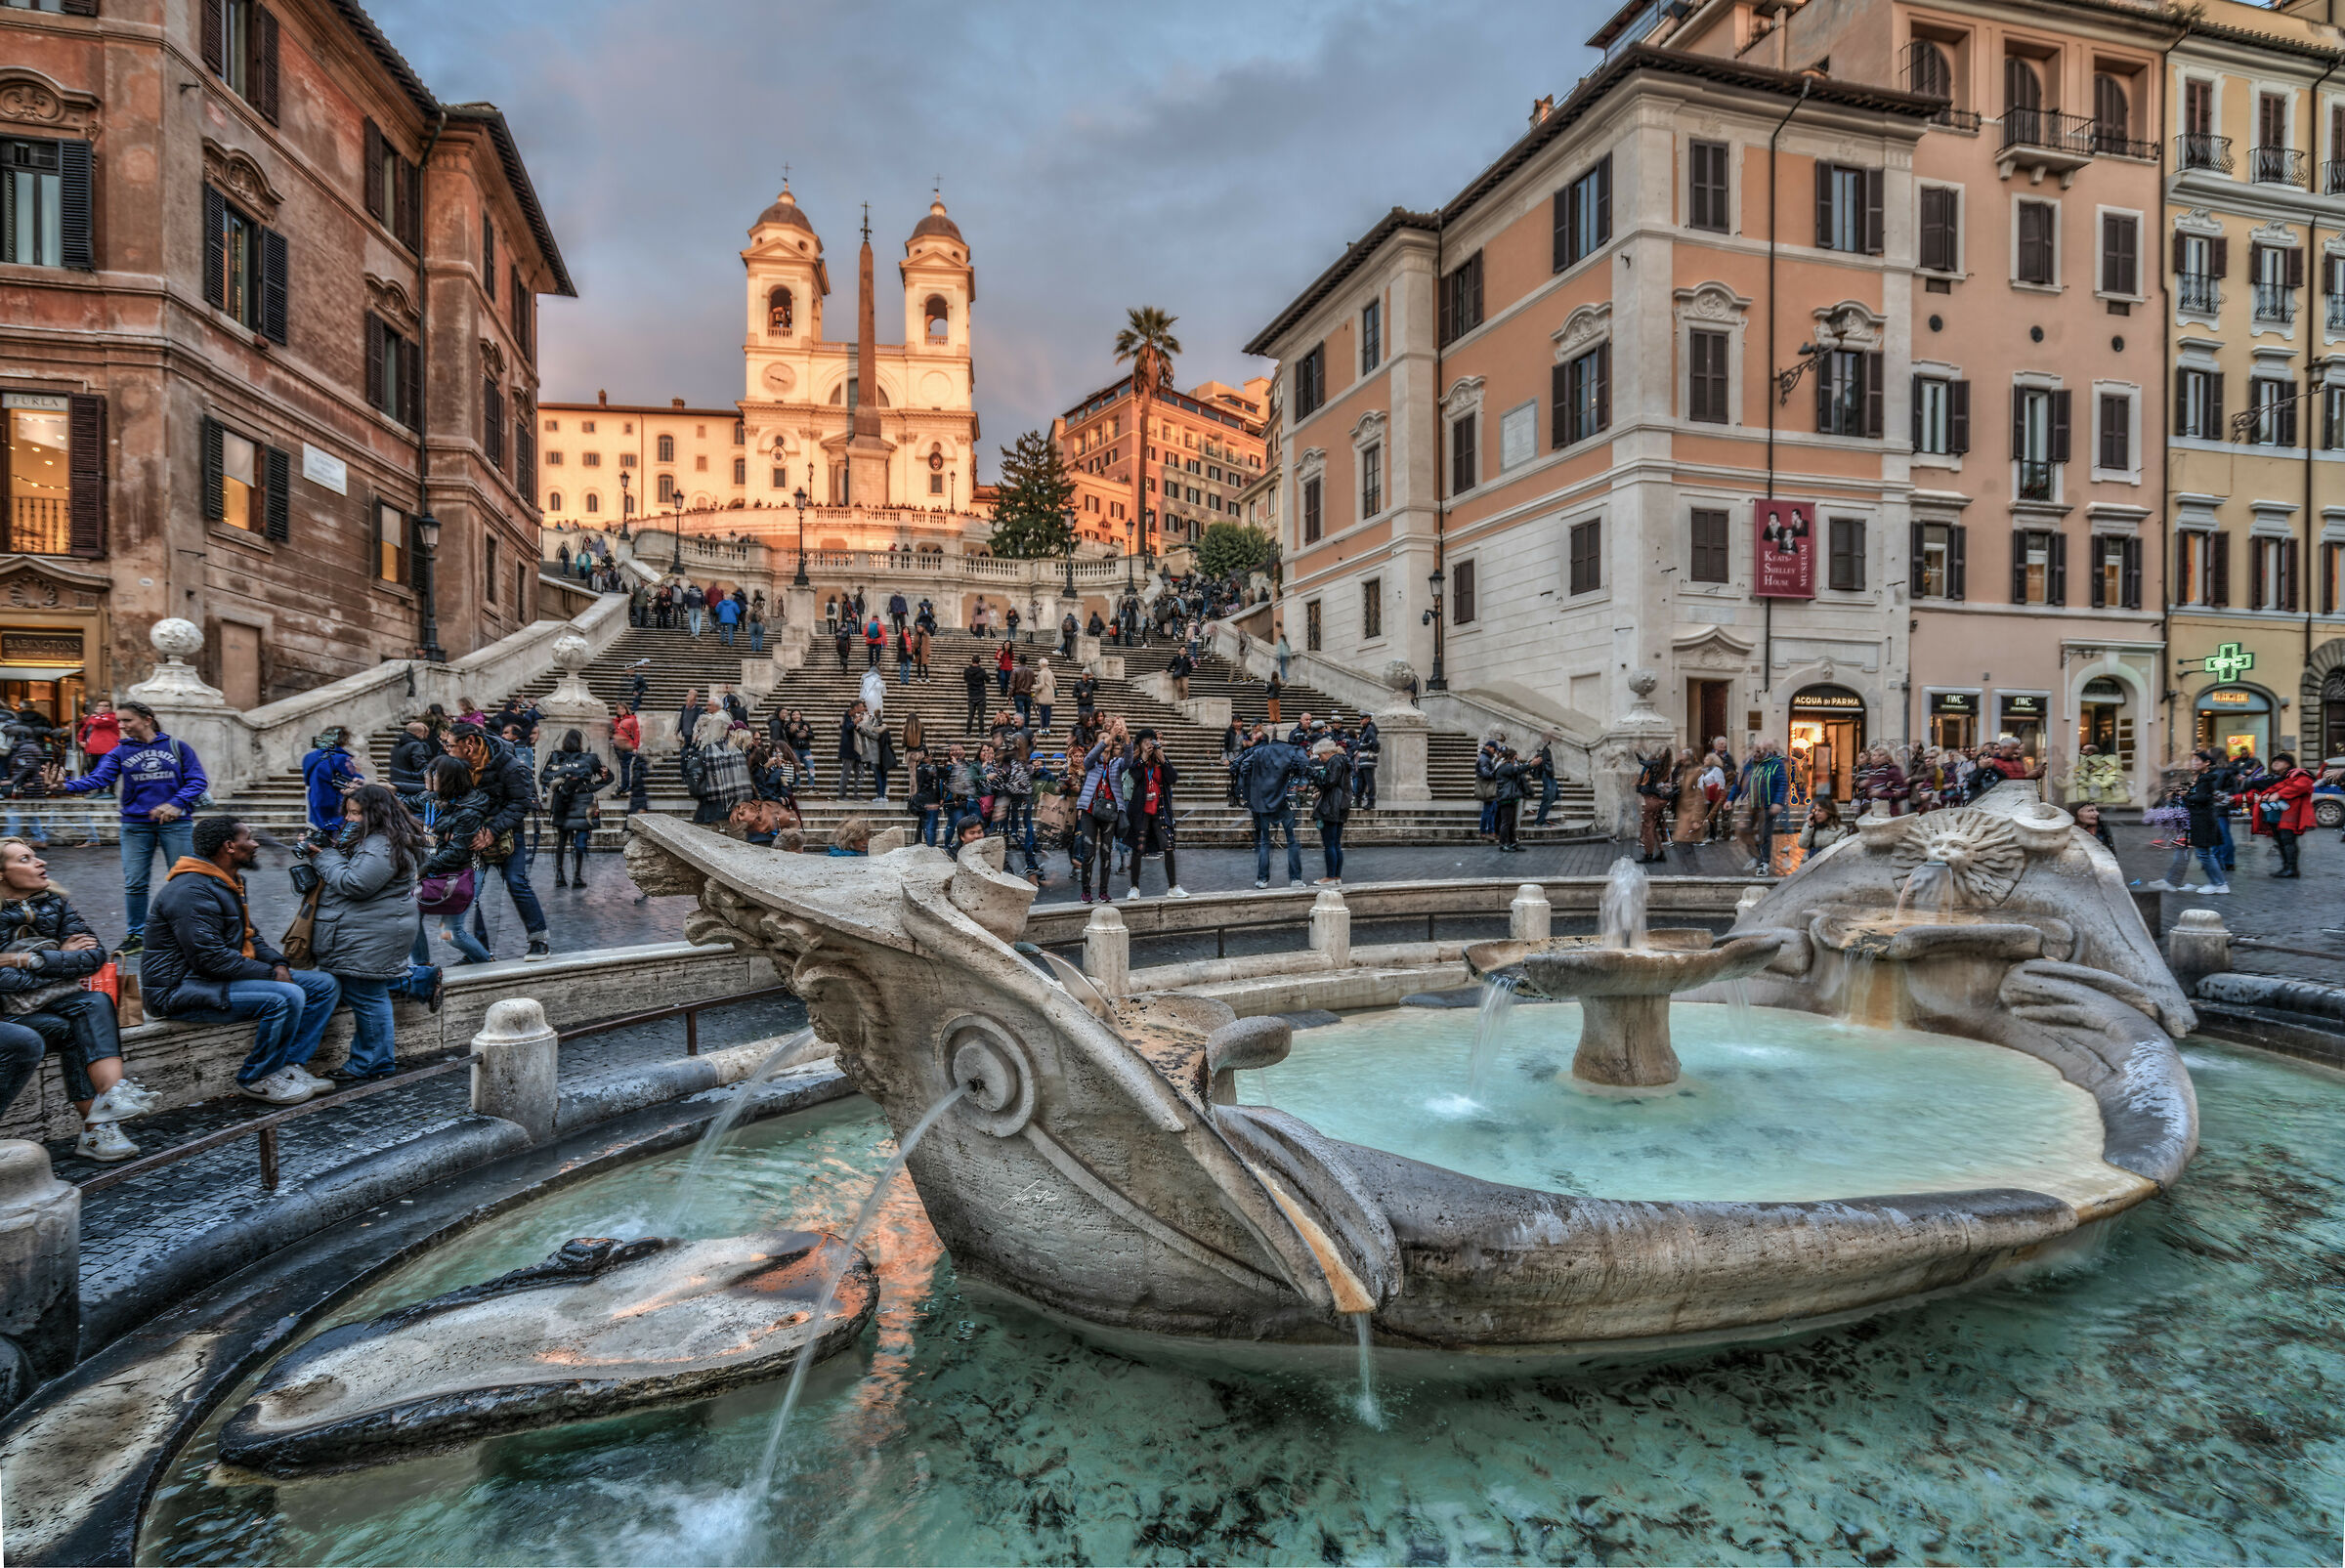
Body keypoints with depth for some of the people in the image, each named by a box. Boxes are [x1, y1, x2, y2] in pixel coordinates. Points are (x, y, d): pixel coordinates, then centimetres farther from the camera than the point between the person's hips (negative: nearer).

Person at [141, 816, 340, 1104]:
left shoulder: (228, 883, 13)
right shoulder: (191, 891, -20)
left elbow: (248, 935, 22)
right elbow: (210, 958, -26)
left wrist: (277, 963, 2)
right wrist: (271, 974, -19)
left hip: (222, 975, 10)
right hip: (182, 990, -10)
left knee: (325, 985, 1)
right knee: (287, 996, -30)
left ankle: (291, 1065, -1)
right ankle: (256, 1079, -11)